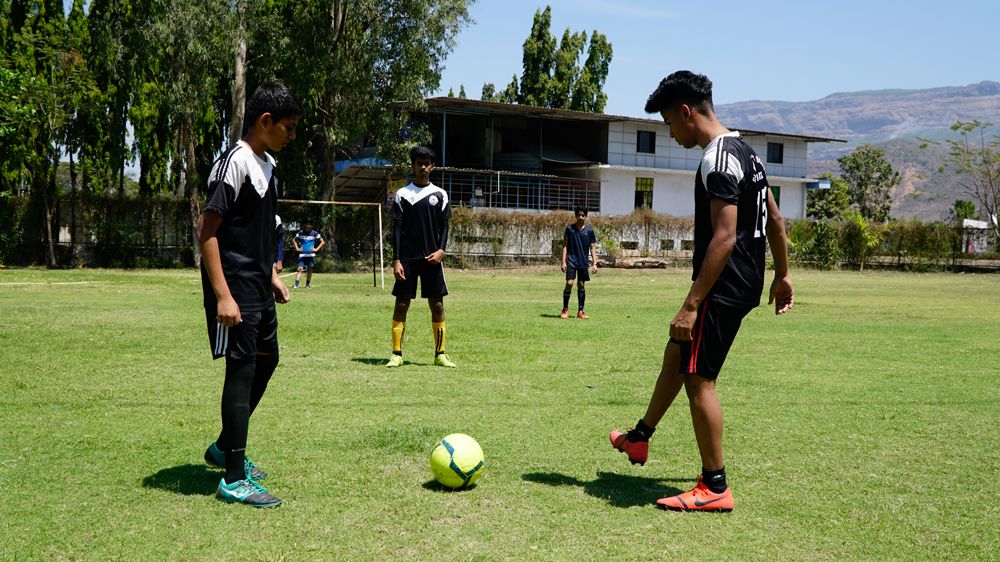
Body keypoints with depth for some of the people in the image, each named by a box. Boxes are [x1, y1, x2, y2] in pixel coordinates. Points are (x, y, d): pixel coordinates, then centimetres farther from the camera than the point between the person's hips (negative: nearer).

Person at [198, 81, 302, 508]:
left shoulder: (266, 164, 13)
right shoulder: (235, 163, -16)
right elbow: (207, 230, -20)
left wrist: (272, 275, 20)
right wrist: (222, 296, -24)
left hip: (258, 287, 10)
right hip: (236, 290, -10)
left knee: (266, 360, 18)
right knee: (242, 370, -7)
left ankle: (224, 448, 33)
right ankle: (234, 480, 1)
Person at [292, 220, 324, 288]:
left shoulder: (315, 233, 2)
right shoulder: (300, 233, 5)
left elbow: (323, 242, 6)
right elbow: (294, 240, 19)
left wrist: (316, 249, -2)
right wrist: (297, 248, 7)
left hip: (311, 254, 0)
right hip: (302, 254, 0)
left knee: (309, 270, 4)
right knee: (300, 268, -11)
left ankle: (307, 285, 16)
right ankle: (296, 285, -13)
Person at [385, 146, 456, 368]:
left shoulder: (440, 194, 8)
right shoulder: (402, 194, 4)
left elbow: (444, 226, 8)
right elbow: (397, 229, 1)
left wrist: (441, 250, -9)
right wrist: (396, 260, -7)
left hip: (432, 258, 1)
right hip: (407, 258, -1)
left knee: (437, 304, 2)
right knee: (401, 303, -2)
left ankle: (440, 354, 10)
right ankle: (397, 353, 4)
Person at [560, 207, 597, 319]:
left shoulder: (589, 230, 3)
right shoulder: (570, 229, -1)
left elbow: (592, 248, 6)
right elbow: (565, 246, 2)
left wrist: (594, 263, -1)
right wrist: (563, 262, -5)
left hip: (584, 262, 2)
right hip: (571, 261, -2)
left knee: (581, 285, 5)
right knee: (569, 283, -11)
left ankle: (580, 311, 11)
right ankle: (565, 309, 3)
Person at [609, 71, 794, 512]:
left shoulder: (718, 161, -20)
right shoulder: (745, 151, 13)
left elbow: (724, 238, -27)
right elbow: (774, 219, 18)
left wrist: (691, 305, -27)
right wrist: (782, 276, 25)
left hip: (723, 289, -11)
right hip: (746, 284, 11)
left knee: (698, 378, -3)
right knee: (676, 353, 23)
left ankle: (715, 488, 6)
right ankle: (639, 438, 40)